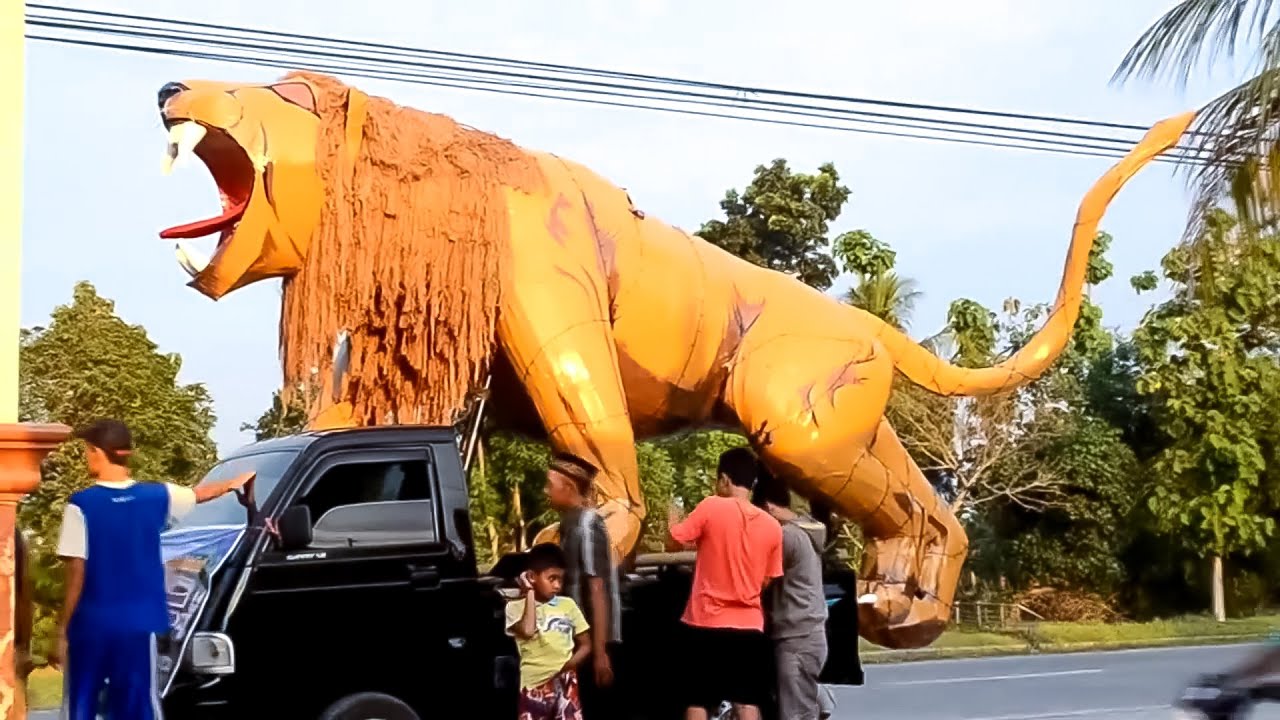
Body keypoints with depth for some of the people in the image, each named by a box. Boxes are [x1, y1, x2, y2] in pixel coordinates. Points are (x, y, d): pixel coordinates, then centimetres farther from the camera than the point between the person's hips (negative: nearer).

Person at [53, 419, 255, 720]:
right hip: (139, 624, 3)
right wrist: (234, 483, 42)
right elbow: (199, 494, 21)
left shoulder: (82, 504, -11)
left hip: (91, 625, -3)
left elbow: (77, 574, -12)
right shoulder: (157, 495, 1)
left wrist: (63, 630, -5)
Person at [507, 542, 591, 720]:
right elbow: (527, 631, -20)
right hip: (535, 685, -1)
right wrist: (530, 594, -9)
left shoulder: (568, 605, 8)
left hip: (564, 683, 2)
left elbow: (585, 644, 11)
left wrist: (569, 665, -8)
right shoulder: (516, 607, 1)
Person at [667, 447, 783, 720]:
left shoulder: (711, 507, -10)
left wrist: (673, 520, 18)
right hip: (749, 626, 3)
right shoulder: (772, 526, 2)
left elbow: (673, 542, -1)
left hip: (706, 624, -3)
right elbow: (766, 581, 9)